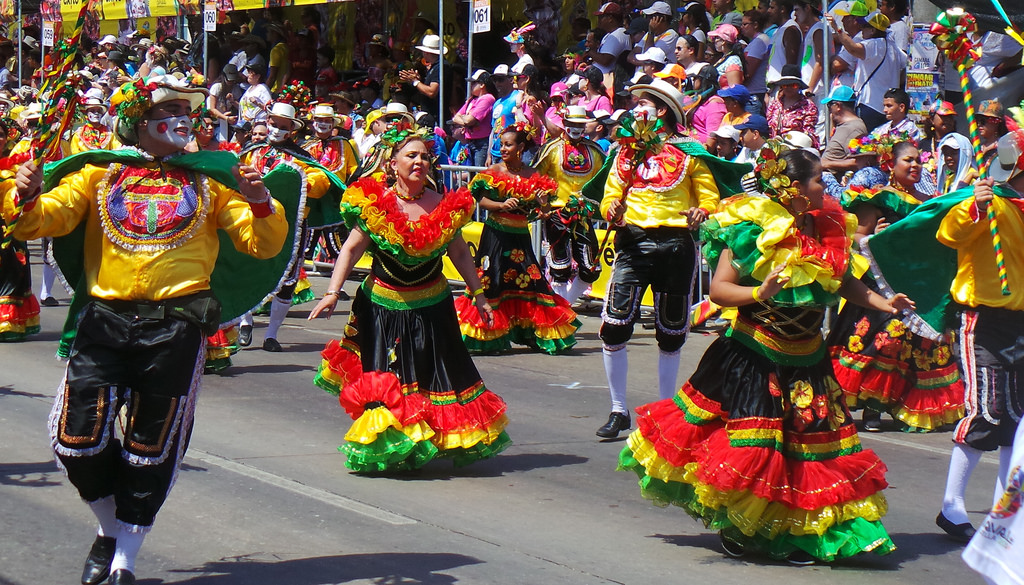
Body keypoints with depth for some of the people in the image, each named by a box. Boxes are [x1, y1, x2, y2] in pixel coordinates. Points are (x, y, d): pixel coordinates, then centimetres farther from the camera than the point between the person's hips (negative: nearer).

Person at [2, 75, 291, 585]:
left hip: (175, 326, 0)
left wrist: (261, 204, -13)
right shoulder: (101, 172, 11)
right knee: (78, 438, -7)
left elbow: (263, 245, 7)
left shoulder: (210, 176, 12)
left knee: (151, 448, 3)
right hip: (105, 319, 0)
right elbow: (46, 218, 1)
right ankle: (110, 528, 21)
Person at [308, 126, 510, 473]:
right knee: (386, 377, -2)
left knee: (436, 376, 4)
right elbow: (351, 250, -5)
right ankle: (384, 449, 8)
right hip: (384, 306, -2)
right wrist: (332, 294, -13)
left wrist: (479, 295, 13)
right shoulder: (374, 204, -7)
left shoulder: (444, 206, -1)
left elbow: (459, 253, 10)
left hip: (432, 306, 2)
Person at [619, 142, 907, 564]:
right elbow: (718, 289, -15)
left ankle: (797, 532, 15)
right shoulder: (751, 229, -12)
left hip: (807, 362, 6)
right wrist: (759, 293, -31)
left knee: (810, 447, 3)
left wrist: (884, 303, 4)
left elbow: (845, 283, 18)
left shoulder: (827, 229, 6)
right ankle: (735, 526, 17)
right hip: (752, 357, -6)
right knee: (747, 445, -5)